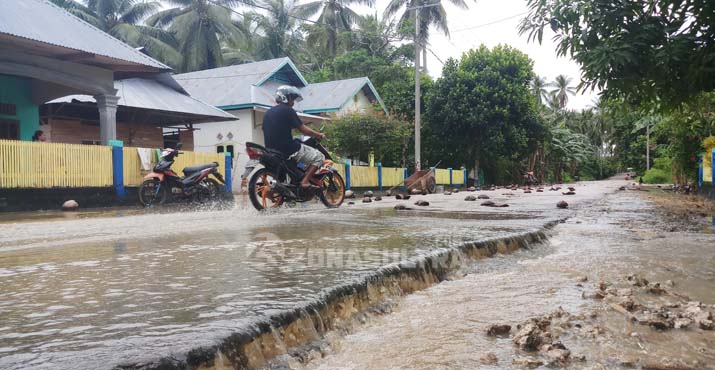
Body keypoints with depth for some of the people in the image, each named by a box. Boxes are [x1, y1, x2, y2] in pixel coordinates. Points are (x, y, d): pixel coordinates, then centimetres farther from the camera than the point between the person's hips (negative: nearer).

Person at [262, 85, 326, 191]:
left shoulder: (268, 113, 16)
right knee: (319, 157, 1)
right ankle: (305, 181, -13)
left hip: (271, 150, 8)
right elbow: (303, 130, -9)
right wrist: (318, 135, 5)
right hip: (288, 150, -8)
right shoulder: (287, 110, -7)